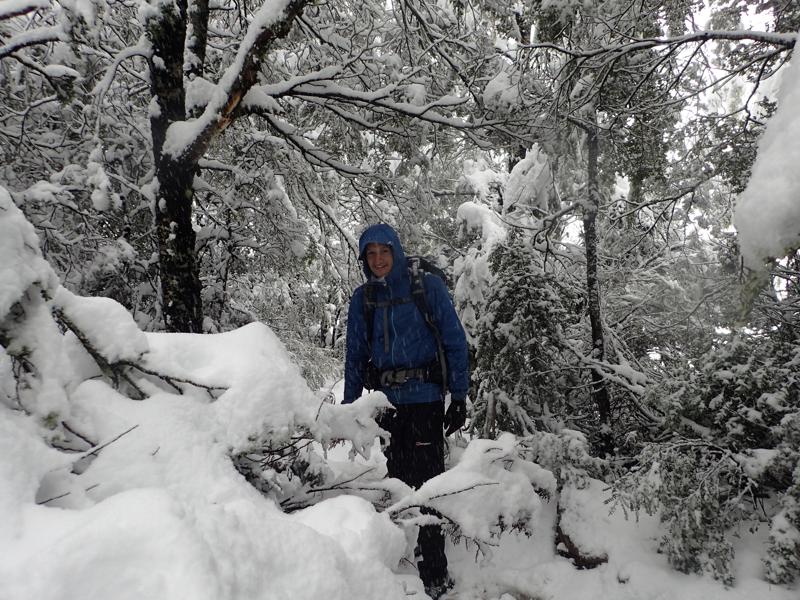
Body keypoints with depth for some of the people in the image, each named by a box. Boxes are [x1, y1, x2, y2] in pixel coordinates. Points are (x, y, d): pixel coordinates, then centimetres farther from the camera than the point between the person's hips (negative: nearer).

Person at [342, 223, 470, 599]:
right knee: (397, 479, 12)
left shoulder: (428, 286, -3)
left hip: (424, 399, -3)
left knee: (425, 482, -3)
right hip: (383, 401, 4)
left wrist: (459, 396, -7)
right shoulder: (362, 299, 7)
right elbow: (355, 356, 11)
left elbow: (454, 341, -2)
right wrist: (349, 408, 8)